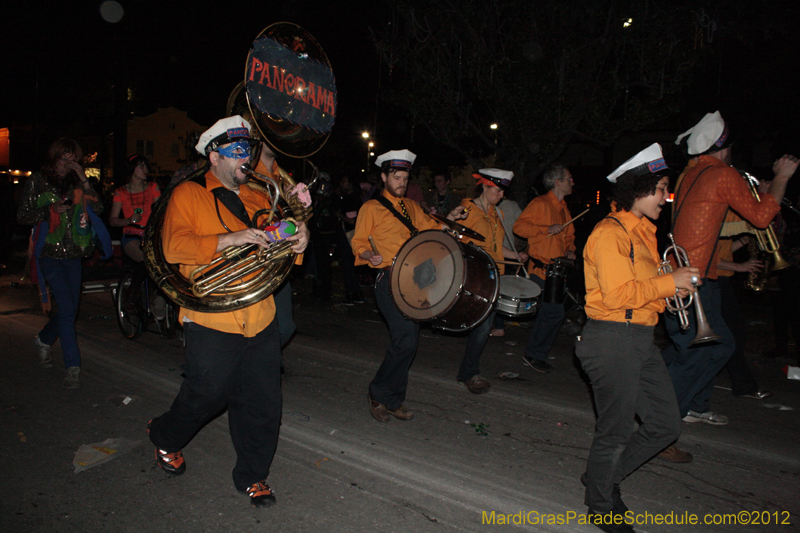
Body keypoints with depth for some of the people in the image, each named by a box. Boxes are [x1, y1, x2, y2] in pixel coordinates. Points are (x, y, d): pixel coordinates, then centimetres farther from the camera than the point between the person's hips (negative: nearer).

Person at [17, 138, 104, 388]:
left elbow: (98, 208, -4)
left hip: (74, 254, 4)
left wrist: (84, 180, -13)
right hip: (50, 253, -4)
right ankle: (73, 367, -6)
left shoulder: (76, 182, 9)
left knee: (70, 309, 10)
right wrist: (50, 210, -14)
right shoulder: (37, 181, 3)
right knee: (67, 309, -13)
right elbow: (23, 216, 2)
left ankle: (43, 339, 40)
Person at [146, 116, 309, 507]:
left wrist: (296, 240, -6)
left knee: (262, 405, 8)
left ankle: (252, 476, 29)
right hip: (213, 323, -4)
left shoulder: (257, 199, 16)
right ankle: (165, 436, 45)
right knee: (206, 396, 12)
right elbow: (175, 247, -14)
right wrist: (229, 239, -25)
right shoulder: (188, 195, -1)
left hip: (261, 321, 5)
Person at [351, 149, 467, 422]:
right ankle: (379, 393, 2)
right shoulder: (372, 208, 2)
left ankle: (393, 401, 23)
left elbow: (429, 228, 22)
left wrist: (448, 219, 5)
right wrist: (369, 255, -21)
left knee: (407, 340, 9)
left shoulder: (411, 207, 21)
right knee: (407, 338, -18)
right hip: (389, 280, -7)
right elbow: (358, 242, -1)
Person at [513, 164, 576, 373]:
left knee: (548, 313, 12)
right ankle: (534, 354, 2)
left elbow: (569, 234, 30)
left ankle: (535, 353, 25)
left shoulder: (563, 208, 19)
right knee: (555, 312, -12)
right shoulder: (540, 204, -7)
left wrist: (569, 250, 10)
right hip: (541, 268, -9)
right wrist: (547, 229, -21)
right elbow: (519, 226, -14)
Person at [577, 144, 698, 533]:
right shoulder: (610, 232, -15)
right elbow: (617, 295, -23)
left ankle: (604, 477, 33)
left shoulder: (642, 232, 17)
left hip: (642, 339, 10)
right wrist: (668, 282, -14)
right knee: (615, 431, 4)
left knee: (665, 425, 15)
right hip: (613, 340, -10)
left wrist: (673, 284, 6)